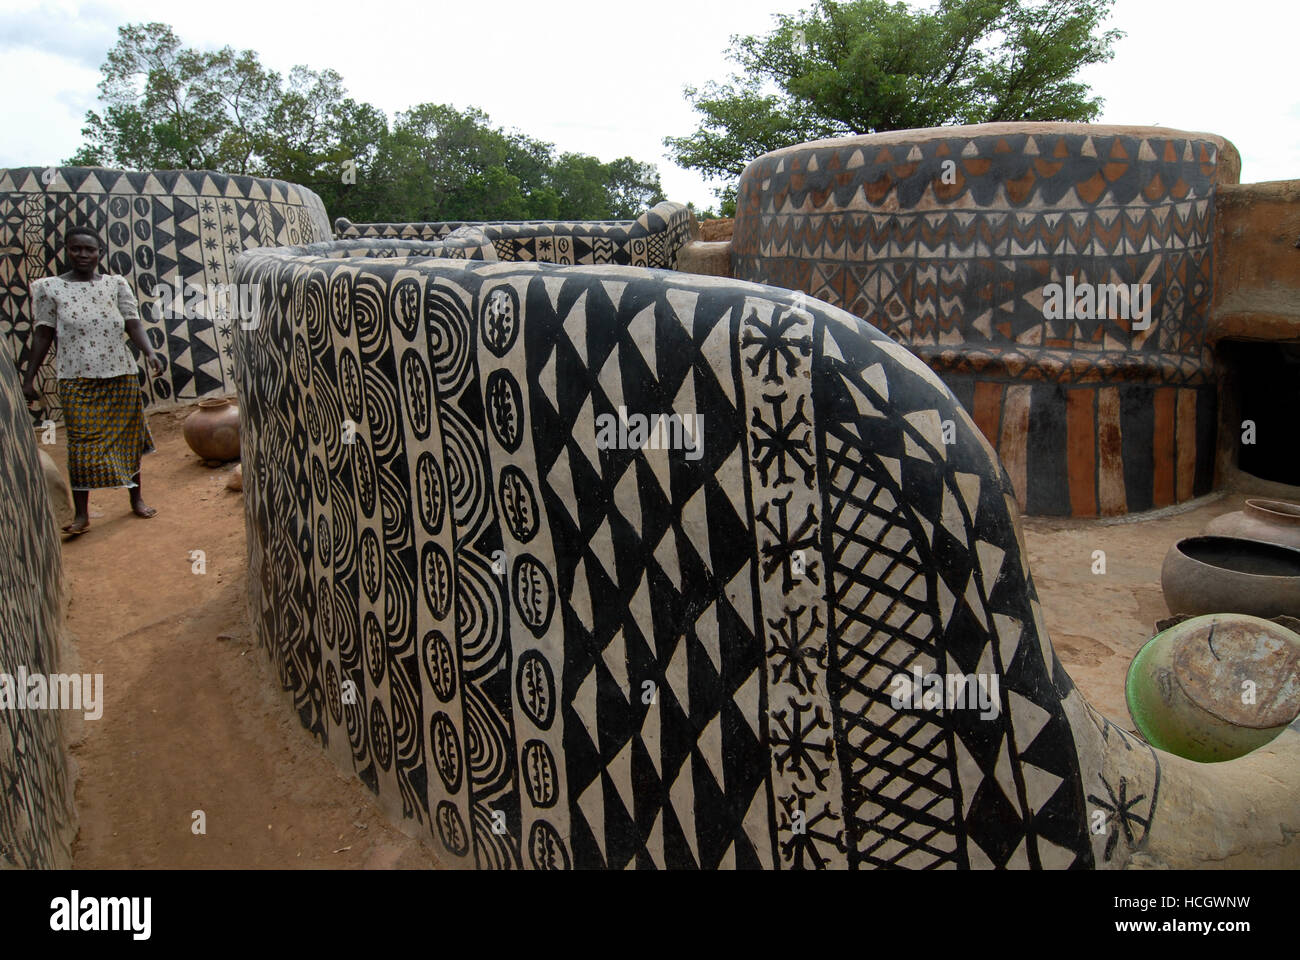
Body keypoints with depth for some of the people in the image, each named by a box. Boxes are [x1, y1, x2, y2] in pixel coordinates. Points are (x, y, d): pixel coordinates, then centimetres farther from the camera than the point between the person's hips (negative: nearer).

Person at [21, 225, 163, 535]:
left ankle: (136, 498, 25)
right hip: (76, 379, -1)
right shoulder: (48, 287, 3)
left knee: (127, 438, 10)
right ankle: (81, 514, 1)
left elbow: (133, 323, -3)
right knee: (82, 443, -4)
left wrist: (150, 353, -20)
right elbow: (42, 335, 4)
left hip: (121, 375, 1)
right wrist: (28, 378, 1)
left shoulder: (117, 284, 4)